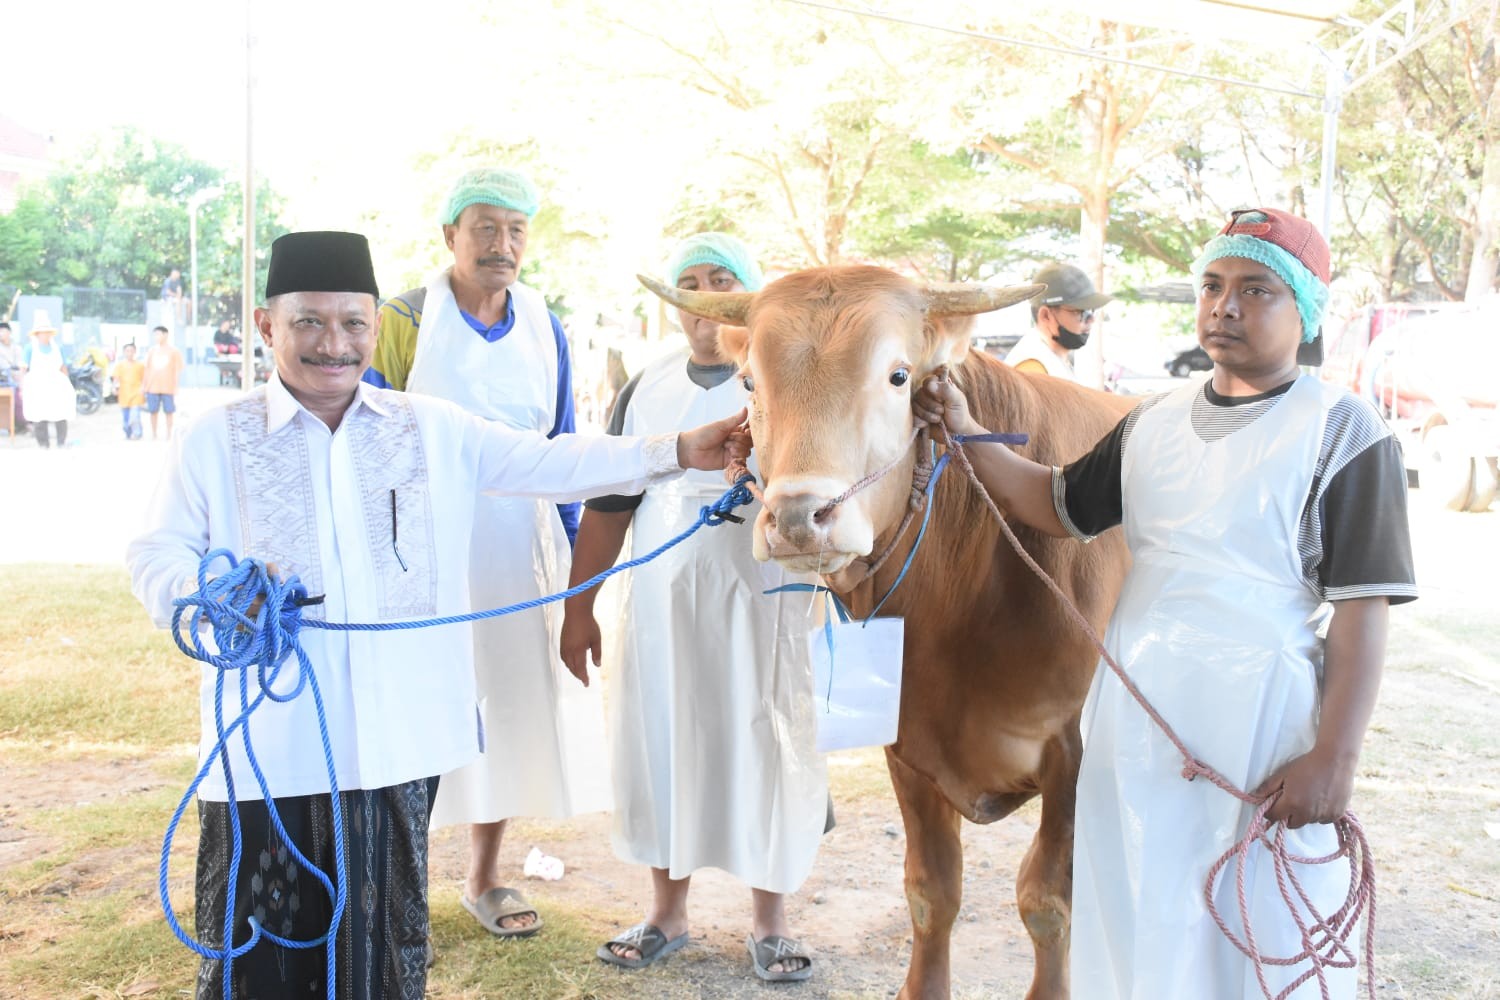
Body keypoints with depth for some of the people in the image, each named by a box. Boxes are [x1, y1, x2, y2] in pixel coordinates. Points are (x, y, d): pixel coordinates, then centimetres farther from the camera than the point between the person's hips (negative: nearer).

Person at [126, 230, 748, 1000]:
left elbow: (549, 464, 5)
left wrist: (677, 451, -1)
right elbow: (155, 557, 0)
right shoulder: (218, 439, 0)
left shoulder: (433, 429, 7)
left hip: (399, 740, 2)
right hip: (266, 747, -2)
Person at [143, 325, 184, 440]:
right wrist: (145, 386, 8)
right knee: (153, 411, 4)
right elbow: (147, 369, 12)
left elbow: (177, 371, 0)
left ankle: (169, 435, 11)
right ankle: (153, 434, 14)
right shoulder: (151, 351, 9)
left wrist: (175, 387, -4)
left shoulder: (174, 351, 0)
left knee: (169, 411, 2)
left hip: (168, 388, -3)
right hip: (153, 387, 3)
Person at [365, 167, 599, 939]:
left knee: (508, 700, 9)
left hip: (519, 545, 4)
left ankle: (484, 879, 25)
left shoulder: (544, 330, 7)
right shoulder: (405, 320, -6)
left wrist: (570, 551, 10)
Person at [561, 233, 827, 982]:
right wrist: (578, 608, 9)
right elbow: (608, 506, 11)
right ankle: (667, 913, 28)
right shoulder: (646, 391, 9)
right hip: (662, 607, 3)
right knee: (662, 749, 10)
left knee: (762, 752, 4)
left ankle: (769, 922, 22)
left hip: (766, 604, -3)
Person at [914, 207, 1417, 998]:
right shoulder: (1153, 422, 9)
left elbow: (1363, 607, -11)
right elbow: (1059, 507, 16)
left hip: (1264, 734, -5)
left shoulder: (1340, 430, -7)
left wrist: (1334, 758, -18)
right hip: (1134, 723, 6)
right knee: (1138, 931, 17)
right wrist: (964, 430, 5)